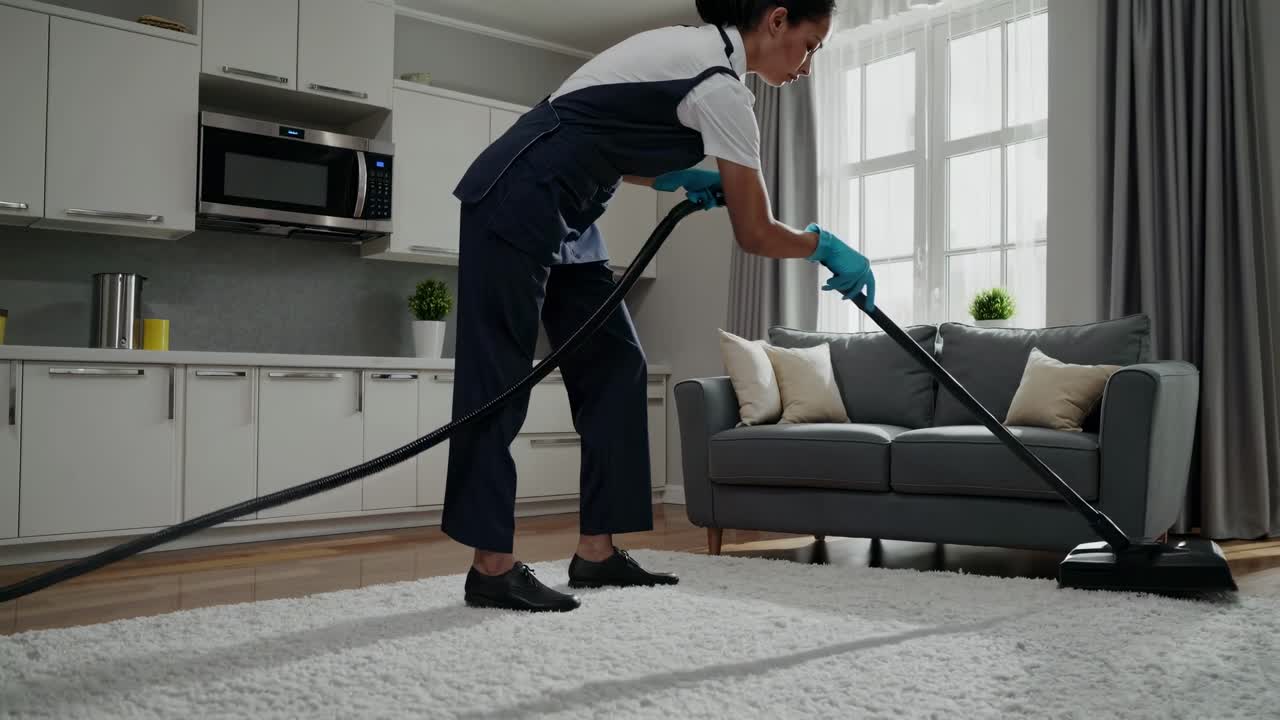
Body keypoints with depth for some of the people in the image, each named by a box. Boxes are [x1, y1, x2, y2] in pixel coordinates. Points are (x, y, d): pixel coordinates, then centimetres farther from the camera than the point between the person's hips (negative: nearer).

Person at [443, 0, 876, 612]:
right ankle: (492, 567, -2)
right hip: (515, 202, -10)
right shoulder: (720, 87, -16)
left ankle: (596, 551, 10)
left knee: (613, 365, 6)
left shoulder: (696, 50, 14)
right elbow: (756, 235, -12)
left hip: (559, 216, 10)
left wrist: (675, 180, 7)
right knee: (498, 377, -8)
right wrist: (825, 247, 6)